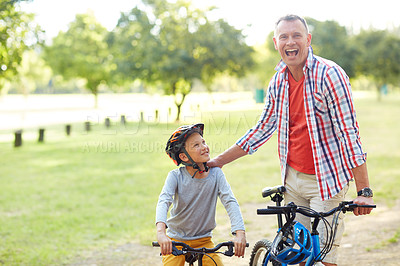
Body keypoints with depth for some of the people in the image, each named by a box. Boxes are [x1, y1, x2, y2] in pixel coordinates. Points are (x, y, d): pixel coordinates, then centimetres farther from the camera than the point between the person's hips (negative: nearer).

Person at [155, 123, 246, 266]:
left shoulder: (216, 174, -9)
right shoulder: (175, 176, -13)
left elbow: (230, 202, -18)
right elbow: (164, 201, -28)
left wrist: (240, 233, -35)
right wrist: (160, 232, -47)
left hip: (203, 241, 1)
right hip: (176, 240, -1)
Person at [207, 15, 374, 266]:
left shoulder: (329, 74, -14)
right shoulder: (278, 81, 6)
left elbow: (349, 132, -17)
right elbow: (263, 129, 17)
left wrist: (364, 191, -21)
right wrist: (219, 160, 18)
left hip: (327, 180, -6)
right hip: (293, 179, 6)